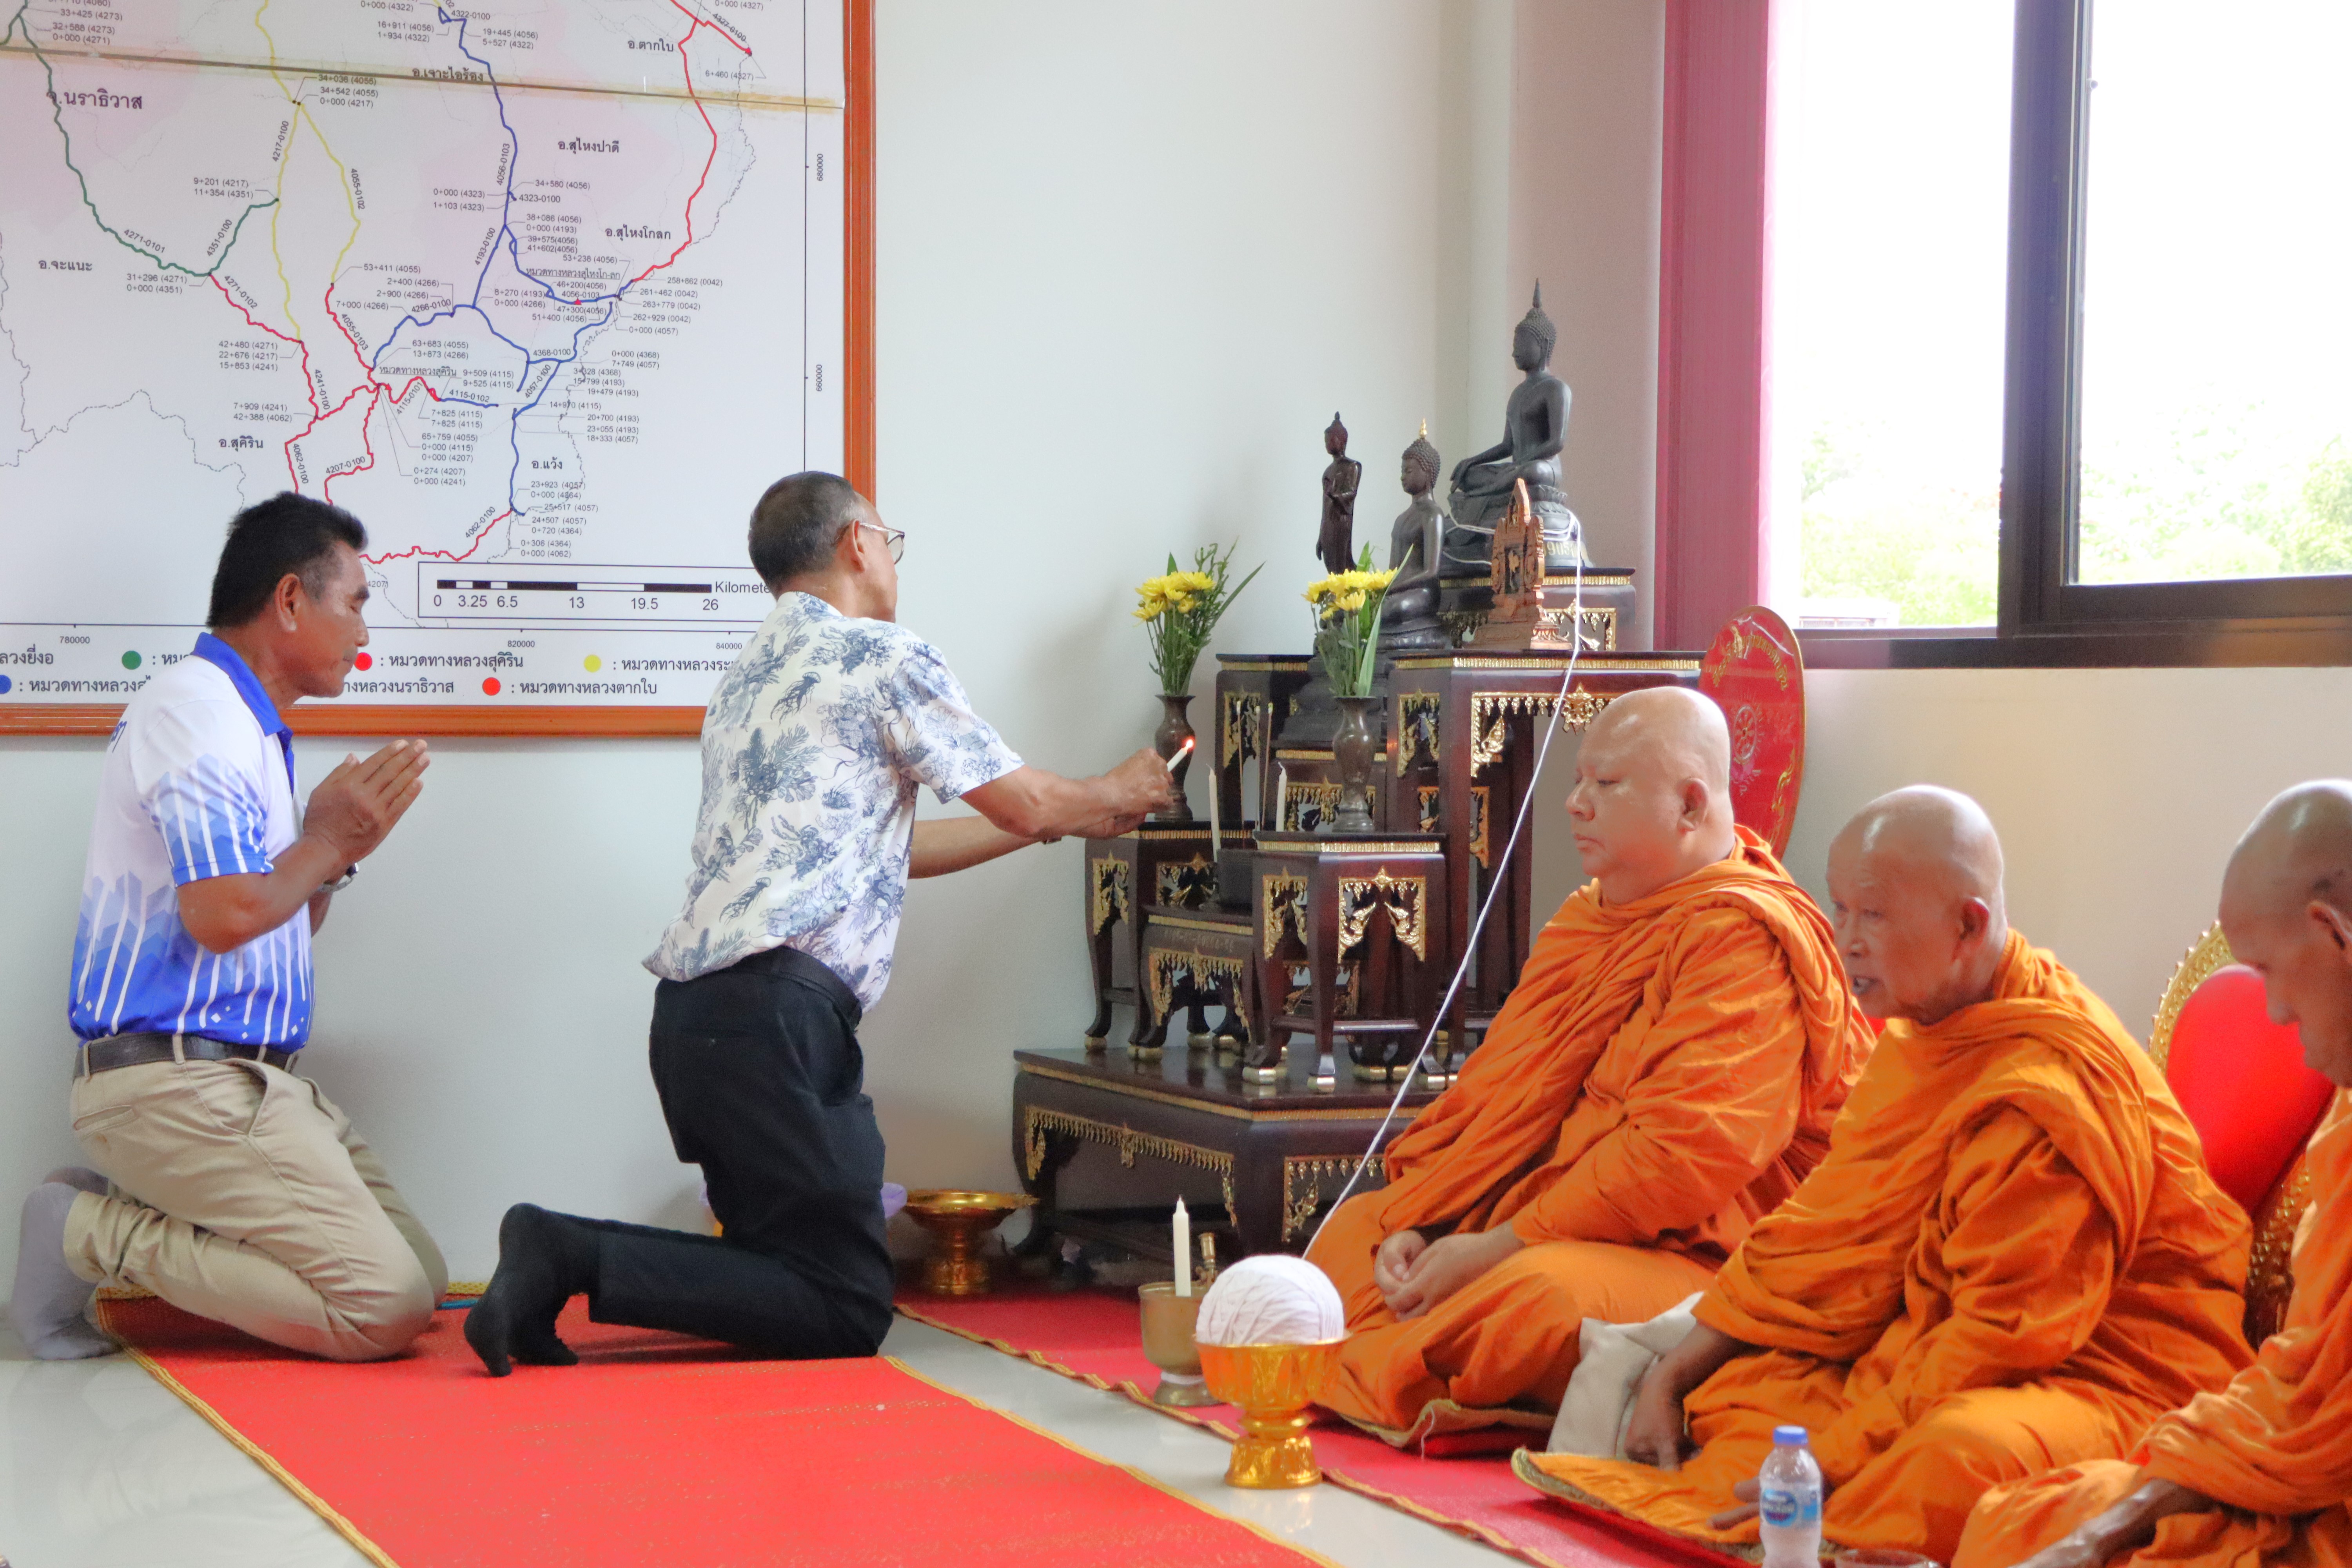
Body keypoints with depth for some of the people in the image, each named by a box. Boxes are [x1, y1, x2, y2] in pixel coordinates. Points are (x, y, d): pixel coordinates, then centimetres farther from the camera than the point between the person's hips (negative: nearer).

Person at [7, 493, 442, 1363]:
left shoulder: (251, 727, 21)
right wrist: (326, 844, -5)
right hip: (175, 1076, -10)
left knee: (422, 1275, 5)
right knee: (386, 1308, -17)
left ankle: (120, 1214, 5)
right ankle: (96, 1235, -9)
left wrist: (336, 843, 7)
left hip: (250, 1077, 11)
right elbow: (226, 916, -22)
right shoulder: (195, 711, -12)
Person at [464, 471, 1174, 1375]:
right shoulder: (882, 655, -1)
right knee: (848, 1312, -8)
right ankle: (573, 1259, -18)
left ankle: (560, 1250, -1)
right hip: (775, 1006, -9)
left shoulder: (751, 673, 27)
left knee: (794, 1265, 13)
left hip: (694, 1009, 9)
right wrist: (1115, 795, 27)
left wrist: (1064, 819, 40)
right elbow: (1026, 801, 5)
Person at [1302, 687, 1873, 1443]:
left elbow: (1682, 1158, -24)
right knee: (1355, 1224, 9)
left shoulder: (1742, 942, -14)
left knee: (1534, 1294, -38)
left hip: (1688, 1261, -10)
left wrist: (1497, 1248, -21)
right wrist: (1421, 1226, -3)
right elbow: (1495, 1091, 14)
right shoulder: (1587, 920, 17)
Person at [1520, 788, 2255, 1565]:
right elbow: (1826, 1239, 14)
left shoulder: (2050, 1085, -20)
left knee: (1959, 1453, -39)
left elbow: (2006, 1329, -22)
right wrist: (1672, 1378, 8)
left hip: (2099, 1378, -10)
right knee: (1731, 1384, 1)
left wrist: (1827, 1464, -22)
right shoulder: (1921, 1036, 11)